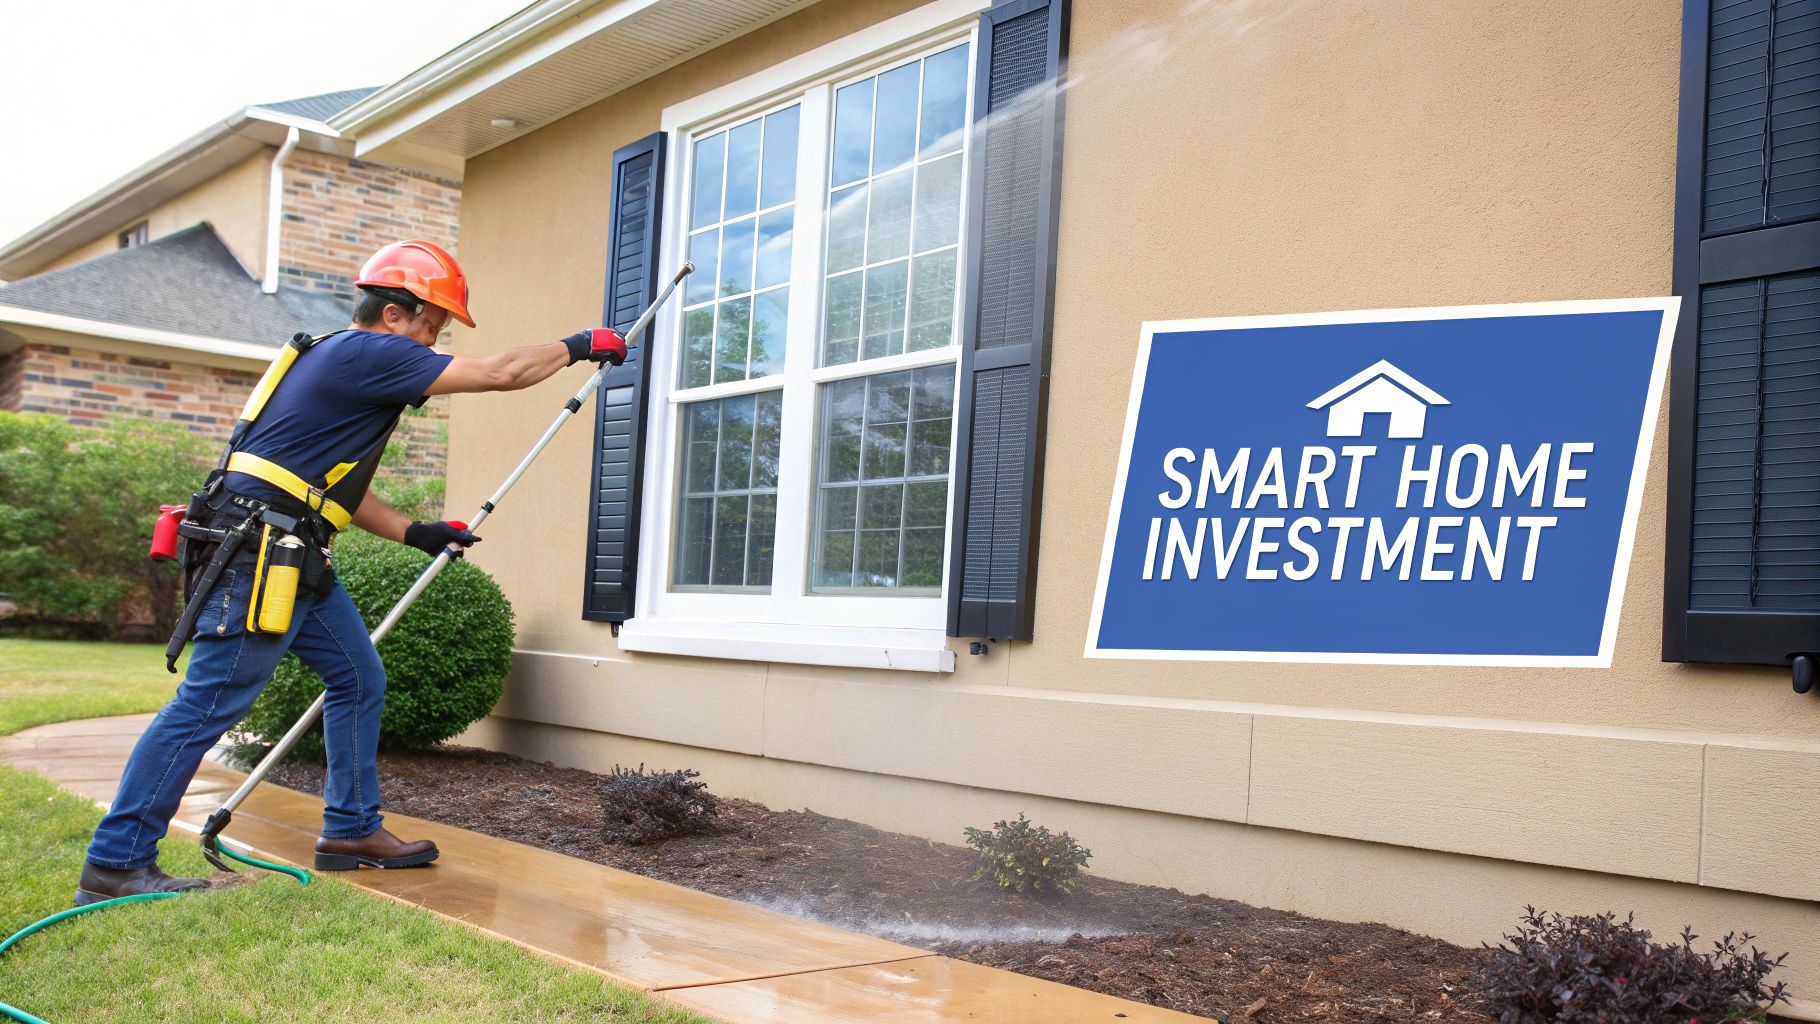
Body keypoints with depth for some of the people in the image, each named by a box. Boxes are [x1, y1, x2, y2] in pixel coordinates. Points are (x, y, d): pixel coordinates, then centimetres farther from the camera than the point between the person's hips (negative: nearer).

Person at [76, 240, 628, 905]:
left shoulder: (343, 363, 22)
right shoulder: (368, 352, -9)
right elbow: (498, 373, -12)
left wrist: (414, 533, 20)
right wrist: (580, 346, 1)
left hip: (294, 558, 11)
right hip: (258, 551, -11)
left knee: (358, 679, 13)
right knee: (207, 705, -9)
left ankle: (351, 831, 21)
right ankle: (115, 866, -3)